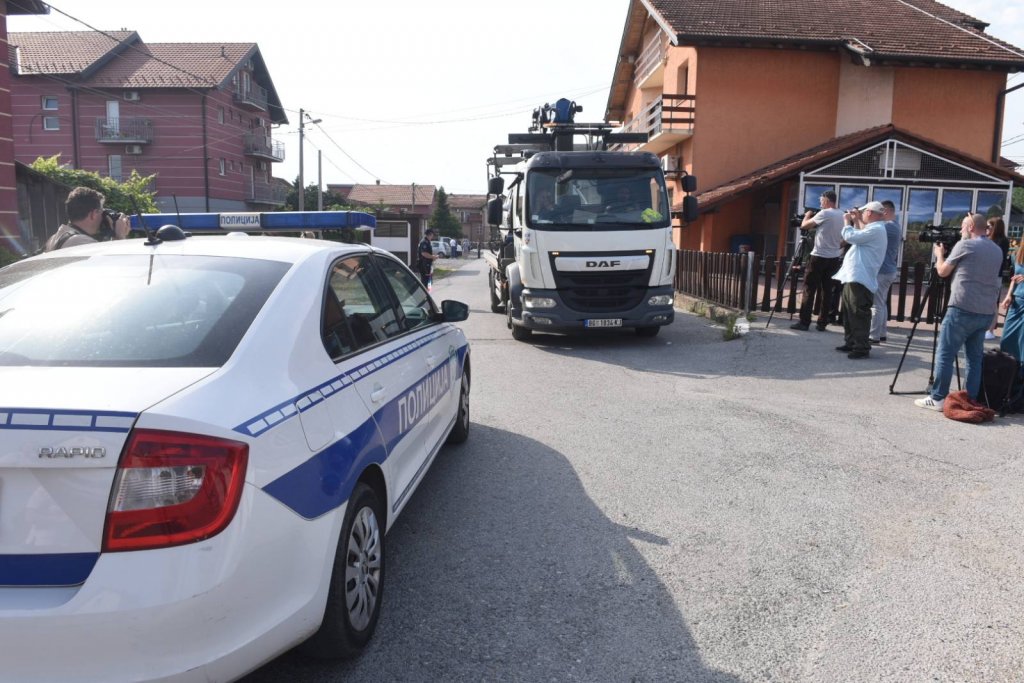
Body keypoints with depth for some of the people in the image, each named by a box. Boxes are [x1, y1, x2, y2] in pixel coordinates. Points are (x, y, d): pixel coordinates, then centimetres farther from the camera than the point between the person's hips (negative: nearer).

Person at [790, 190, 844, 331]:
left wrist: (807, 215, 10)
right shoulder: (842, 215, 11)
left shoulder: (825, 213, -11)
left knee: (809, 289, -3)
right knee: (826, 290, 7)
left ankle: (804, 322, -5)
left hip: (819, 257, -7)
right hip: (835, 258, 7)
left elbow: (804, 226, -7)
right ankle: (822, 323, 8)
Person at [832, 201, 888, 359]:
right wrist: (855, 221, 24)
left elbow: (851, 237, -18)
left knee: (859, 315, -11)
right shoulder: (872, 229, 21)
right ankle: (851, 342, 24)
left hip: (860, 280, -11)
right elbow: (857, 238, 32)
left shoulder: (876, 229, -12)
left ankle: (862, 348, -9)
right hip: (853, 278, 11)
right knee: (849, 313, 16)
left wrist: (847, 221, -1)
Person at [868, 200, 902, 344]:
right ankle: (881, 333, 18)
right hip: (888, 270, 10)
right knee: (882, 303, 14)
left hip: (882, 271, -10)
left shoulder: (888, 226, -17)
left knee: (876, 305, -7)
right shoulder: (896, 226, 16)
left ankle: (873, 336, -6)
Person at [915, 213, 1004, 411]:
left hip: (962, 309, -7)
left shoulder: (965, 245, -4)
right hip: (987, 313, 7)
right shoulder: (997, 251, 16)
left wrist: (940, 254, 21)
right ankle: (971, 400, 11)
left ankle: (938, 398, -3)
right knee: (975, 357, 10)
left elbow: (943, 272, 3)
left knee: (945, 355, -2)